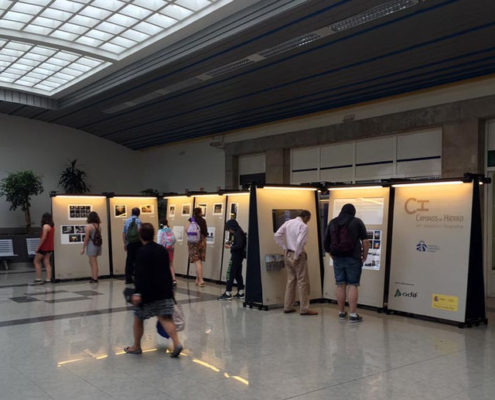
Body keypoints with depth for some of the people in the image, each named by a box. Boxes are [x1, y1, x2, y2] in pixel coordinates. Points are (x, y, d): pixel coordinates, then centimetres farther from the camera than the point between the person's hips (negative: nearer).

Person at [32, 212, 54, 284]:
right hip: (50, 247, 8)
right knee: (47, 262, 8)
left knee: (36, 261, 5)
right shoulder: (52, 226, 8)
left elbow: (43, 238, -19)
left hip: (44, 247, -7)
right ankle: (48, 279, 5)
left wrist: (38, 247, -14)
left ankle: (38, 278, 2)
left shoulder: (45, 226, -16)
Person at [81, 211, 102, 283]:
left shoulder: (88, 226, -10)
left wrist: (83, 248, -6)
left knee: (93, 263, -2)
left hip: (91, 245, -7)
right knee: (91, 262, 17)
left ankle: (95, 278, 2)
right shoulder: (98, 226, 9)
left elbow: (86, 238, -12)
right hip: (98, 245, 7)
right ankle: (93, 277, 19)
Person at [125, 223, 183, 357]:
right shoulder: (162, 249, 8)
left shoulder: (142, 252, -12)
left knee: (138, 319, 13)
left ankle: (136, 347, 26)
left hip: (149, 292, -5)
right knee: (165, 318, 3)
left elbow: (141, 275, -19)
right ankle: (177, 343, -13)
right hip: (164, 291, 6)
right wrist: (169, 288, 23)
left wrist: (138, 293, -21)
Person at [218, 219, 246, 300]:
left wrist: (230, 247, -14)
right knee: (238, 274, 14)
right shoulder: (238, 233, 12)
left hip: (237, 257, -10)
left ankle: (228, 293, -6)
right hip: (238, 257, 10)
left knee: (232, 274, -7)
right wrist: (231, 245, 4)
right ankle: (241, 292, 19)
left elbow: (239, 246, -24)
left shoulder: (238, 233, -17)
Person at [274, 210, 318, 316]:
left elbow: (277, 235, 5)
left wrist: (284, 248, 8)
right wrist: (296, 257, -16)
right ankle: (304, 309, 3)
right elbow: (300, 242, -23)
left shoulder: (288, 222, 7)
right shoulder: (303, 226, -13)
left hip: (288, 254, 7)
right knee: (303, 281, 1)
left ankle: (288, 307, 19)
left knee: (291, 280, 15)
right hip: (298, 255, -7)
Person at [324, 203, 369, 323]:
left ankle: (341, 313, 17)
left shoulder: (332, 222, 10)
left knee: (340, 285, 9)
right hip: (353, 259, -3)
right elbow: (365, 241, -7)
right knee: (353, 286, -1)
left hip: (337, 259, 3)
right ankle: (353, 314, -1)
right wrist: (364, 256, 4)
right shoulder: (357, 222, 0)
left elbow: (326, 242, 10)